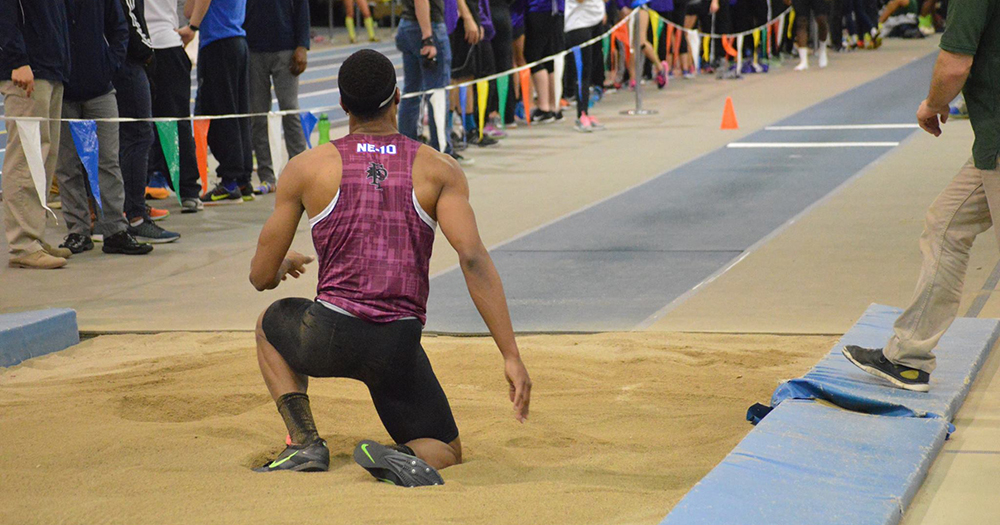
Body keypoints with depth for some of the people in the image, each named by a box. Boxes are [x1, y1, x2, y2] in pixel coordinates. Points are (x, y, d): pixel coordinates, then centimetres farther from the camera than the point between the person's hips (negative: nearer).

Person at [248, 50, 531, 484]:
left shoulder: (306, 169, 4)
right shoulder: (439, 170, 4)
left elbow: (262, 277, 9)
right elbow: (473, 259, -10)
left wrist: (286, 266, 35)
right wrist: (512, 357, -10)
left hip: (329, 337, 0)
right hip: (399, 348, 0)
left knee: (271, 324, 36)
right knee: (445, 452, 23)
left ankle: (305, 441, 15)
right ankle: (401, 455, -15)